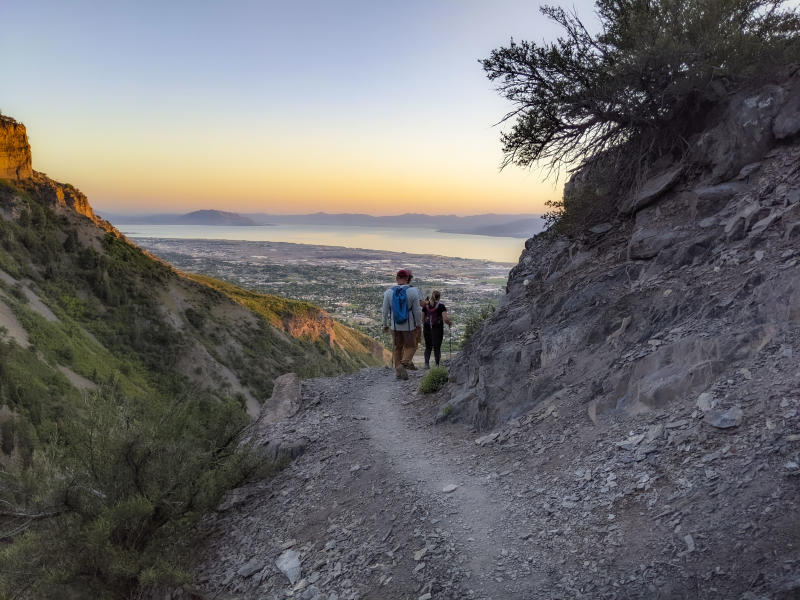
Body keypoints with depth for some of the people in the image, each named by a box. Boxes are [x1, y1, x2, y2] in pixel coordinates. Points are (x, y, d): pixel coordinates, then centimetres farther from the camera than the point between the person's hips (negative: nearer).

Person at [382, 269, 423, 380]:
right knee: (410, 346, 12)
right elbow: (417, 310, -9)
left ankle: (398, 371, 13)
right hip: (409, 325, -2)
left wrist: (385, 324, 11)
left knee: (397, 348, 14)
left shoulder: (389, 292, -5)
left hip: (395, 325, 3)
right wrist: (419, 325, 1)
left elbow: (385, 310, -1)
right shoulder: (413, 291, -12)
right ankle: (404, 364, -11)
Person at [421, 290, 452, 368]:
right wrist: (449, 323, 4)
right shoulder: (441, 305, -8)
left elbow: (422, 319, 5)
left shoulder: (425, 306, 2)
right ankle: (437, 365, 7)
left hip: (427, 328, 3)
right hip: (438, 329, -3)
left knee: (428, 347, 14)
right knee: (437, 347, 6)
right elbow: (445, 318, -16)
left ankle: (426, 363, 0)